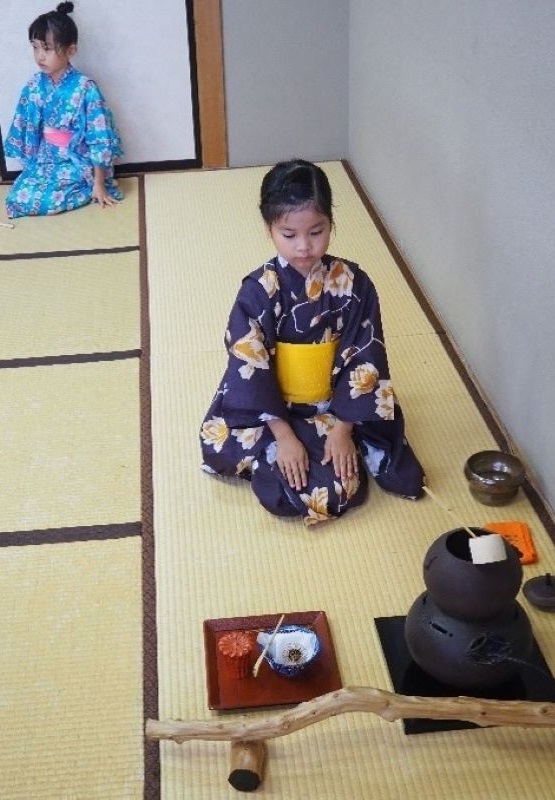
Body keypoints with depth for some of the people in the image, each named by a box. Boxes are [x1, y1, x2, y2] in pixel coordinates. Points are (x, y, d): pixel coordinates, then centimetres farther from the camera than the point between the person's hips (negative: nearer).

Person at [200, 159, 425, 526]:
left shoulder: (354, 284, -12)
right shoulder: (258, 291, -15)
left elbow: (365, 359, -9)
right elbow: (250, 366, -14)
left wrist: (343, 428, -16)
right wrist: (283, 435, -20)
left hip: (336, 407, 0)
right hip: (274, 408, 0)